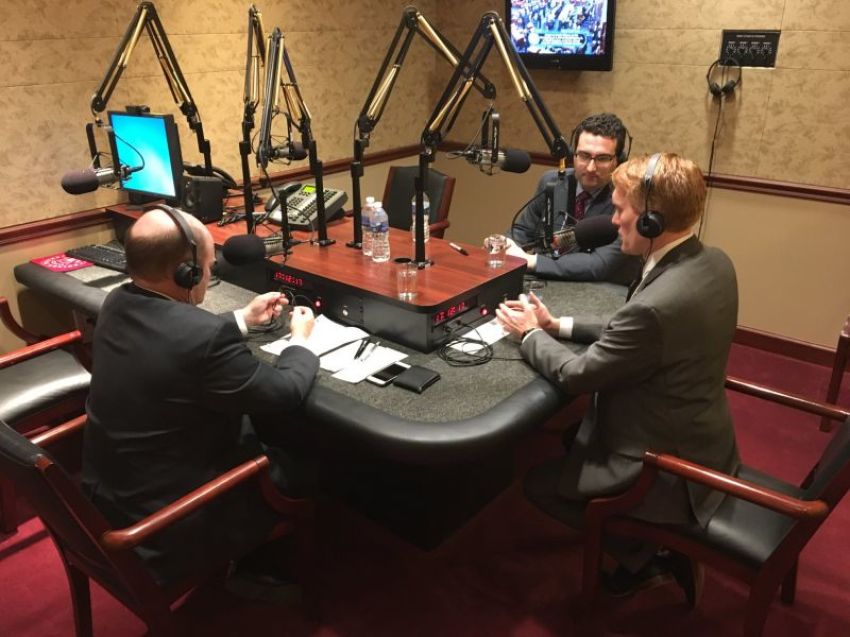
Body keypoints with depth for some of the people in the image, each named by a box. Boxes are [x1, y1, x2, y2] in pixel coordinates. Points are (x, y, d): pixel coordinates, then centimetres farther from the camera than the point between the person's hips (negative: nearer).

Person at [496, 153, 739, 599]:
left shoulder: (657, 304, -36)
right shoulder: (713, 263, -7)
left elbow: (576, 375, -22)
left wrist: (531, 333, -5)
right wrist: (558, 325, 2)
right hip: (699, 444, 9)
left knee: (539, 482, 10)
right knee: (571, 438, 27)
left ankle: (642, 556, 21)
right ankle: (649, 546, 29)